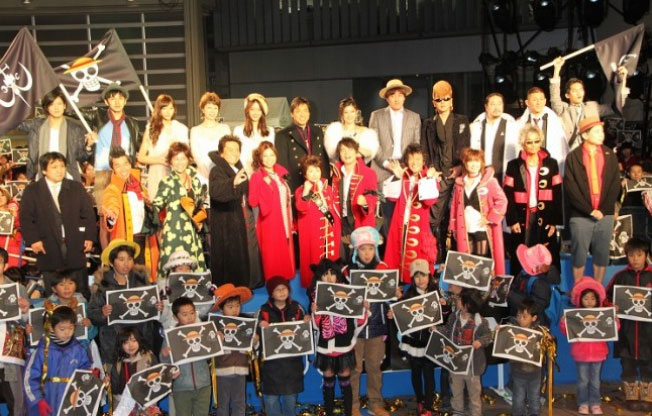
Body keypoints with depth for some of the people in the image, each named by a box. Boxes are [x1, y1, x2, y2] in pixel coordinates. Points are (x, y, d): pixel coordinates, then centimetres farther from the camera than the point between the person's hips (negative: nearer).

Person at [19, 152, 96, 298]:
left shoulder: (76, 188, 9)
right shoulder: (32, 191, 5)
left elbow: (88, 214, 8)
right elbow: (26, 218, 2)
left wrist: (90, 237, -1)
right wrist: (33, 239, -9)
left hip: (75, 247, 1)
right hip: (49, 249, -1)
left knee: (81, 291, 8)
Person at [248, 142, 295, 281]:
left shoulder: (280, 173, 10)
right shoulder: (257, 176, -10)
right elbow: (253, 202, -21)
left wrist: (290, 221, 17)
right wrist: (264, 186, -30)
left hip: (284, 222, 6)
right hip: (269, 223, -6)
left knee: (286, 254, 11)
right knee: (273, 256, -3)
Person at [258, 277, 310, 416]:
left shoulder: (296, 308, 4)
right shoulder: (264, 310, -3)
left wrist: (306, 322, -9)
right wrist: (261, 327, -21)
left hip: (292, 359, 2)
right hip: (272, 360, -2)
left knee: (291, 396, 13)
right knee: (271, 397, 0)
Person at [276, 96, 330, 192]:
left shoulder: (318, 132, 16)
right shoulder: (283, 136, 1)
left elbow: (325, 159, 17)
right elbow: (282, 164, -3)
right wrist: (288, 189, -10)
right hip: (296, 187, -4)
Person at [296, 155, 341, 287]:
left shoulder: (327, 188, 6)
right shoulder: (301, 191, -2)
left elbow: (330, 207, -3)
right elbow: (302, 209, -20)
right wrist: (306, 191, -24)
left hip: (327, 230, 3)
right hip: (310, 231, -3)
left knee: (329, 256, 7)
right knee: (312, 257, 1)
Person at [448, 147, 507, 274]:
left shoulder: (489, 181, -4)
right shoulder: (460, 183, 10)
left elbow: (502, 201, -9)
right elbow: (454, 208, 11)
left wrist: (490, 219, -12)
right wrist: (451, 231, 9)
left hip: (483, 230, -4)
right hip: (465, 232, 4)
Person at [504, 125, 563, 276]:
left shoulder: (551, 164, 8)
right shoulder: (514, 166, 6)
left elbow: (558, 194, 6)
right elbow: (508, 195, 2)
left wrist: (555, 221, -1)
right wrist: (512, 220, -7)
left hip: (545, 220, 1)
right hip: (522, 220, 0)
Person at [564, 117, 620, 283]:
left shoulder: (610, 155, 9)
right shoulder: (573, 157, -1)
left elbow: (615, 184, 6)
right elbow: (570, 188, -6)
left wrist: (603, 210, -5)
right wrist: (590, 210, -11)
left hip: (605, 214, 3)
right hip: (580, 215, -3)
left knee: (602, 254, 7)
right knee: (579, 254, 2)